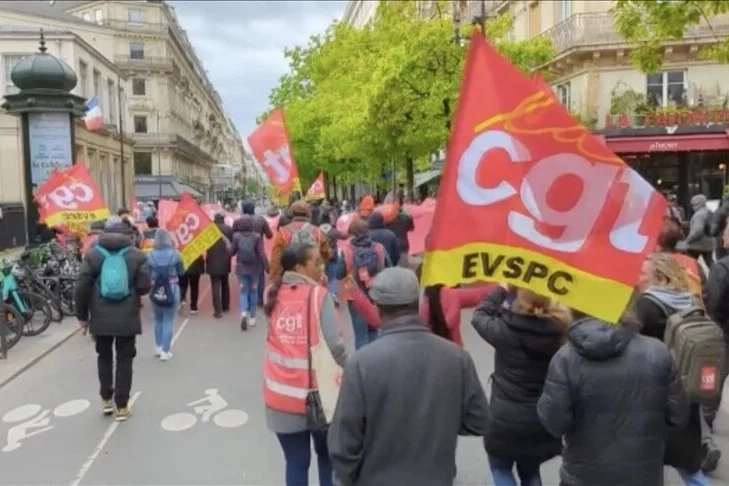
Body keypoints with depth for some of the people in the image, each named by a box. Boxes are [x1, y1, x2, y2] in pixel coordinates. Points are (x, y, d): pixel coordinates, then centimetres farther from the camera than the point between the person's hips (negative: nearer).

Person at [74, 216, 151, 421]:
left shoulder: (93, 254, 0)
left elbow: (81, 287, -3)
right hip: (127, 318, -1)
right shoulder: (137, 255, -3)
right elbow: (145, 287, -8)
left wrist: (82, 314, 7)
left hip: (100, 318, 1)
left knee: (104, 357, 20)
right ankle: (122, 406, 10)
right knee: (124, 360, 7)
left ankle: (106, 400, 25)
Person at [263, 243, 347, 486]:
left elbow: (277, 338, 8)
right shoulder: (318, 295, -11)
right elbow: (334, 345, -15)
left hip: (281, 395, 3)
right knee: (328, 457, 20)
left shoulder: (273, 294, 3)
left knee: (295, 462, 13)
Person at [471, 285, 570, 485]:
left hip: (505, 419, -3)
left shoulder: (506, 330, -19)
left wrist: (502, 289, 8)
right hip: (542, 420, 4)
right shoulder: (559, 329, -14)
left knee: (501, 469, 20)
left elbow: (479, 316, 0)